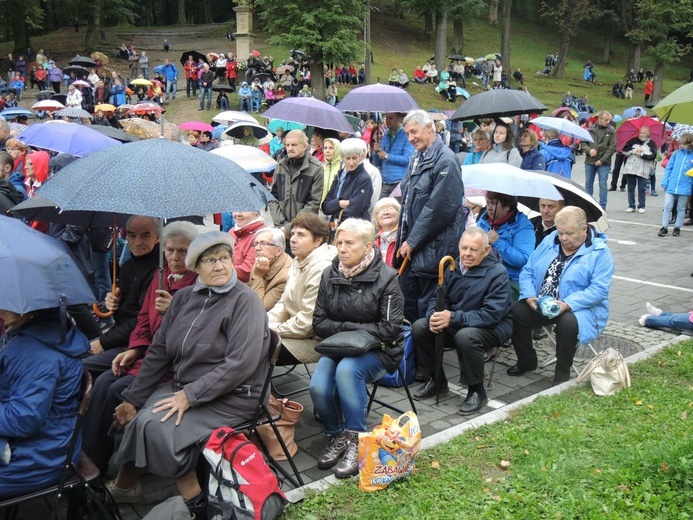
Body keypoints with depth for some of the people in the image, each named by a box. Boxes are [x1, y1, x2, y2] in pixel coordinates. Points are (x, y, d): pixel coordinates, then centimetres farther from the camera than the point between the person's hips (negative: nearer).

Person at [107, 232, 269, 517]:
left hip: (229, 397, -7)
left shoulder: (244, 300, -14)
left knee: (156, 425, -24)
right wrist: (133, 398, 5)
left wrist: (189, 396, -22)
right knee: (133, 416, -11)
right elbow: (158, 352, 10)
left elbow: (242, 363, -22)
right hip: (183, 385, 7)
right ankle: (123, 486, 13)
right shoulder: (184, 297, 7)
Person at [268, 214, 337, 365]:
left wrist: (273, 329, -13)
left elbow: (307, 320, -23)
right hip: (298, 332, 9)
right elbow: (284, 303, 14)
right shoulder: (298, 263, 10)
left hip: (315, 340, -9)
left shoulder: (322, 269, -22)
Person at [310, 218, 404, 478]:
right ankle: (337, 435, 4)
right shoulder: (329, 275, 2)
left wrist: (348, 328, -12)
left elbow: (389, 329, -12)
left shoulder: (385, 277, -10)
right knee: (318, 387, -24)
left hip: (377, 351, -4)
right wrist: (345, 330, -13)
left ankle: (355, 440, -21)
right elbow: (319, 322, 5)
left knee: (347, 369, -35)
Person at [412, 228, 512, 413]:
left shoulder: (497, 273, -18)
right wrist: (434, 316, -22)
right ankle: (435, 379, 7)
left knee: (466, 337, -37)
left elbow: (492, 314, -27)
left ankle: (477, 392, -15)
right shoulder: (454, 268, 2)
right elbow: (438, 299, 4)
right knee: (419, 327, -12)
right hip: (456, 325, 6)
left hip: (493, 327, -6)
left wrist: (453, 318, -34)